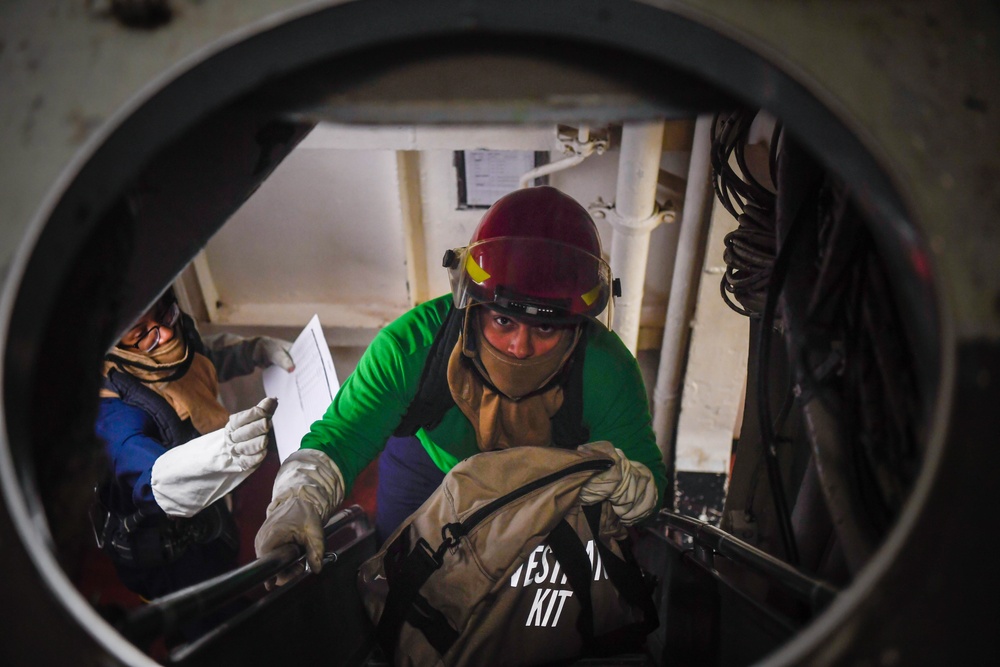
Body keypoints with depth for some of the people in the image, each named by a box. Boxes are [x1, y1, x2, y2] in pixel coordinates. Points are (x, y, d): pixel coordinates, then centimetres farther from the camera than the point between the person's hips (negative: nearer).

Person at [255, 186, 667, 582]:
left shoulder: (607, 372, -37)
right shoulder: (414, 344, -39)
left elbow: (652, 480, -29)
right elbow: (342, 431, -34)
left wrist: (621, 482, -54)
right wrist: (300, 498, -54)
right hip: (430, 460, 0)